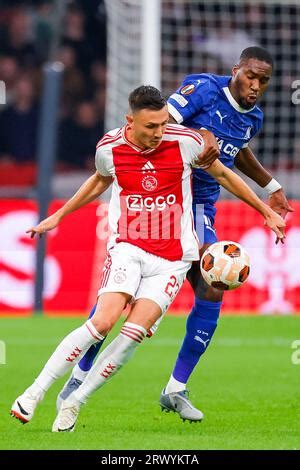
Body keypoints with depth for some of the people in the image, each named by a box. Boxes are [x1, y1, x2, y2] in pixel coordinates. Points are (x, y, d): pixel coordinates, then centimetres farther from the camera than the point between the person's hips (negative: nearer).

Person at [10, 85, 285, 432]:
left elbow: (222, 175, 10)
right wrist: (59, 216, 28)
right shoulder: (109, 148, -5)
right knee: (103, 321, -22)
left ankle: (74, 403, -4)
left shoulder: (186, 142, -9)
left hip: (172, 257, 0)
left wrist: (266, 211, 16)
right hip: (128, 248, 0)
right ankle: (35, 392, -13)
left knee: (135, 331, -17)